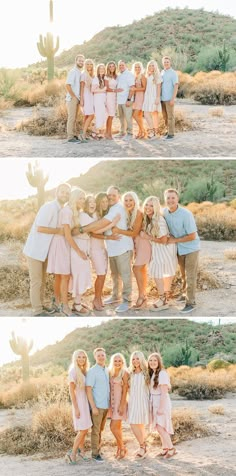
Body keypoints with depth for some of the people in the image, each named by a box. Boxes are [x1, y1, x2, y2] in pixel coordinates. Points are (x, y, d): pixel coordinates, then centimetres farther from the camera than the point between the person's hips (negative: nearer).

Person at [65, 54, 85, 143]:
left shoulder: (80, 72, 15)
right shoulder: (73, 71, -11)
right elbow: (67, 85, -19)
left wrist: (79, 97, 8)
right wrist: (74, 96, -16)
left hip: (77, 99, 8)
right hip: (72, 98, -8)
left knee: (74, 118, 11)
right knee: (71, 118, -7)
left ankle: (74, 135, 16)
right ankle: (70, 137, -6)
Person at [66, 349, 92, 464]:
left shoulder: (84, 371, 8)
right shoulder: (73, 371, -13)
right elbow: (71, 391, -15)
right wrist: (76, 408, -17)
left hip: (86, 402, 7)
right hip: (79, 403, -7)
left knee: (85, 429, 12)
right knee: (83, 430, -7)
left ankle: (81, 451, 24)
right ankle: (72, 453, 1)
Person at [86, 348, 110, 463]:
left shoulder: (107, 370, 11)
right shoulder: (92, 371, -9)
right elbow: (88, 390, -12)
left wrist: (110, 403, 9)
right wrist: (93, 407, -16)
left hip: (106, 405, 6)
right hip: (97, 406, -6)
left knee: (101, 429, 12)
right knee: (96, 430, -1)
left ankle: (98, 448, 22)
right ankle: (95, 453, 5)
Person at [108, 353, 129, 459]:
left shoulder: (124, 373, -9)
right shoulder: (110, 372, 10)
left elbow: (125, 390, -11)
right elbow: (110, 389, 12)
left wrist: (121, 405, -16)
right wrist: (109, 404, 8)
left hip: (120, 402, -7)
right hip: (112, 402, 7)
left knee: (114, 427, -10)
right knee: (118, 428, 11)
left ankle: (122, 448, 5)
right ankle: (120, 449, 17)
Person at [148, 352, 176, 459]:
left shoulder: (162, 373, -15)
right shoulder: (152, 373, 11)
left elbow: (164, 392, -18)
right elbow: (152, 390, 10)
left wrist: (161, 407, -19)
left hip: (162, 402, -8)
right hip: (154, 402, 8)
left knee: (160, 427, -10)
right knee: (158, 427, 10)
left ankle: (171, 448, -3)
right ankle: (165, 449, 17)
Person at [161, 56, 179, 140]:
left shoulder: (173, 73, -7)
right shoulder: (162, 72, 12)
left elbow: (176, 86, -12)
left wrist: (173, 99, -18)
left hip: (169, 99, -6)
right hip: (162, 98, 6)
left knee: (170, 116, -3)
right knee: (165, 116, 11)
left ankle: (171, 134, 1)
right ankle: (168, 131, 22)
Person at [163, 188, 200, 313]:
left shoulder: (186, 214, -27)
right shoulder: (165, 212, -10)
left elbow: (192, 236, -24)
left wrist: (175, 240, -20)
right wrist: (168, 237, -9)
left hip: (191, 248, -6)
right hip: (178, 249, 6)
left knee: (190, 276, -1)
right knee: (183, 275, 21)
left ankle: (191, 302, 8)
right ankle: (185, 294, 39)